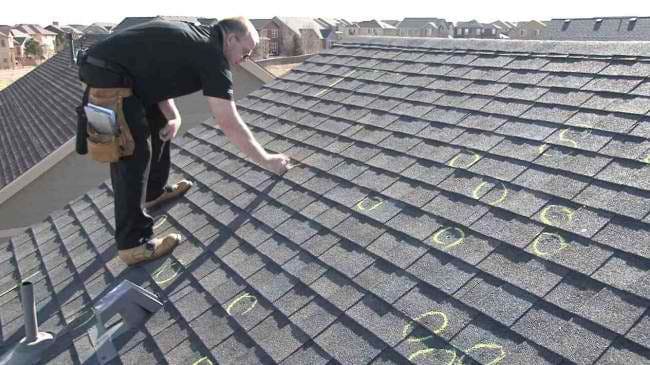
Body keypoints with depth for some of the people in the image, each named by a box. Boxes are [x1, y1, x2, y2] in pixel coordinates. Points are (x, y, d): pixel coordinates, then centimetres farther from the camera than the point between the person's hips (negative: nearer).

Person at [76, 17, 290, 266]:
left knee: (159, 125, 22)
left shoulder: (194, 38, 13)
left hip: (112, 73, 11)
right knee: (133, 157, -9)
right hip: (108, 81, -10)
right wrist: (267, 161, -9)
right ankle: (133, 243, -1)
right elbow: (230, 125, -17)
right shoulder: (212, 55, -15)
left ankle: (154, 192, 39)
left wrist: (173, 117, -2)